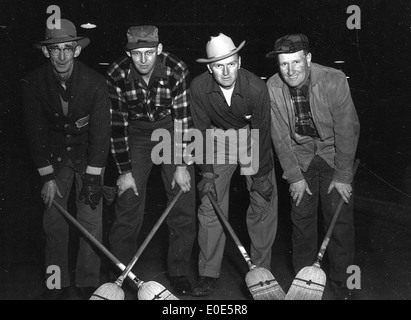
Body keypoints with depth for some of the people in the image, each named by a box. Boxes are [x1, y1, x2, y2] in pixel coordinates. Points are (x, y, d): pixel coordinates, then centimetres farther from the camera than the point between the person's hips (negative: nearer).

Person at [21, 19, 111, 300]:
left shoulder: (95, 82, -18)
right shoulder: (34, 83, -12)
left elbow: (100, 130, -17)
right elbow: (36, 132, -9)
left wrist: (92, 177, -19)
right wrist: (48, 177, -13)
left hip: (89, 154, -2)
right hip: (55, 155, 2)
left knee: (91, 219, -5)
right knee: (53, 219, 0)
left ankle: (89, 283, 9)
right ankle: (58, 284, 12)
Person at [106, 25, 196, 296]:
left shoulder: (177, 70, -23)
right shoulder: (117, 74, -20)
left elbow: (183, 118, -17)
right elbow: (117, 122, -14)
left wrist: (181, 164, -16)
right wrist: (125, 171, -12)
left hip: (171, 129, 0)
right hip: (136, 132, 1)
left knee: (183, 203, -3)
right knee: (128, 202, -2)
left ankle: (179, 271, 12)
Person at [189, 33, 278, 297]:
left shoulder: (256, 87, -27)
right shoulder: (199, 87, -21)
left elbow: (262, 131, -19)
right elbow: (201, 129, -12)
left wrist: (262, 175, -13)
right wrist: (207, 171, -12)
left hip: (252, 138, -1)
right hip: (218, 137, 1)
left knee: (264, 203, -3)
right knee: (210, 205, -3)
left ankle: (261, 270, 12)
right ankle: (209, 274, 7)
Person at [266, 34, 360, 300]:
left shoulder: (334, 81, -23)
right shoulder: (273, 87, -15)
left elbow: (347, 130, -16)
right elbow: (280, 136, -8)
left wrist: (342, 176, -14)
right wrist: (294, 176, -8)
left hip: (334, 155, -2)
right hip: (300, 157, 2)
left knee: (340, 218, -3)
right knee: (302, 217, 5)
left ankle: (342, 283, 11)